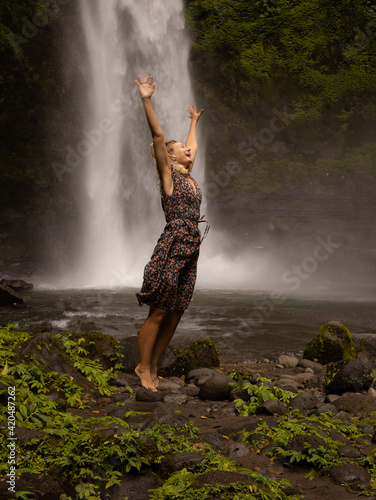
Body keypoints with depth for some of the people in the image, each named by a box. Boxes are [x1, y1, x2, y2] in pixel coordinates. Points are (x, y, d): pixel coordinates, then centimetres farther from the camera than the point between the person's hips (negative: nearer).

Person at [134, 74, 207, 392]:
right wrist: (146, 101, -16)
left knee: (175, 314, 7)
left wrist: (194, 121, 49)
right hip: (172, 247, -7)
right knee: (159, 312, -4)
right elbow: (158, 135, -10)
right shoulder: (167, 173, -1)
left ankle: (153, 367, 16)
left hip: (190, 251, 8)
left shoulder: (188, 175, 18)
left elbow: (194, 146, 36)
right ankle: (143, 367, 7)